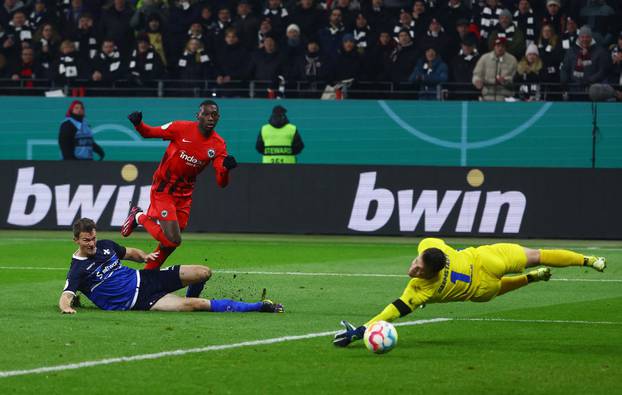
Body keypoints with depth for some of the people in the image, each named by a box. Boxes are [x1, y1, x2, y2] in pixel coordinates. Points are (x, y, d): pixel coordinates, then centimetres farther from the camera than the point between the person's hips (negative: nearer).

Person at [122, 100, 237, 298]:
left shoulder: (219, 145, -5)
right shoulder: (182, 128, -14)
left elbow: (221, 183, -10)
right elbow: (149, 132, -1)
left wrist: (225, 168, -32)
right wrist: (138, 124, -24)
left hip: (185, 193, 5)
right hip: (163, 189, -5)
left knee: (169, 243, 8)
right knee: (173, 240, -16)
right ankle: (139, 217, 8)